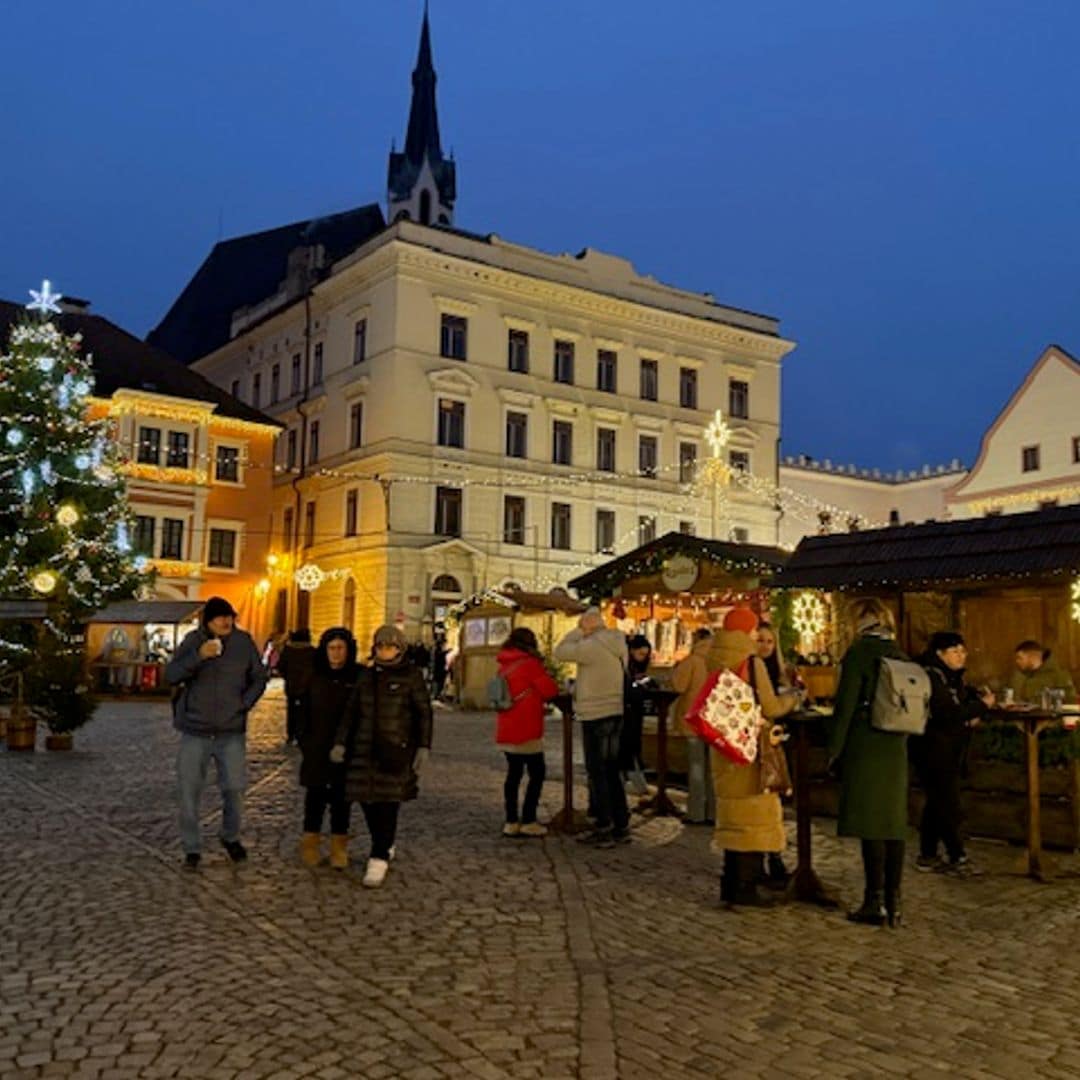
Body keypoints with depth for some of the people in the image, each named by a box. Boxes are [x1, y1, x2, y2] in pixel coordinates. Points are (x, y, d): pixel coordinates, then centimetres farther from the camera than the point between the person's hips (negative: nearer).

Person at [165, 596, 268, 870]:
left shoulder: (244, 642, -1)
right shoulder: (193, 641, -5)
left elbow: (259, 678, 9)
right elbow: (170, 675, -12)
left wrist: (244, 705, -3)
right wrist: (198, 656, -25)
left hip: (231, 733, 1)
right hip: (195, 731, -1)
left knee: (234, 789, 4)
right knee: (189, 792, 2)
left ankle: (231, 837, 29)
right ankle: (192, 849, 17)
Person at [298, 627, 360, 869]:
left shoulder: (358, 677, -3)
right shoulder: (315, 676, 5)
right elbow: (304, 711, 9)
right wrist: (303, 739, 2)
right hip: (316, 750, 2)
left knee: (341, 799, 6)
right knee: (315, 797, 6)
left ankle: (339, 848, 15)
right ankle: (310, 844, 18)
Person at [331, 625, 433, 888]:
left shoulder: (411, 675, -1)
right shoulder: (366, 675, 12)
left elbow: (424, 713, -1)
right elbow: (351, 711, 13)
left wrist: (423, 747, -7)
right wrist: (340, 743, 5)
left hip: (397, 750, -4)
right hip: (366, 748, 4)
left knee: (388, 802, -7)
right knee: (367, 799, 6)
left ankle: (379, 859, -1)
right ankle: (386, 846, 27)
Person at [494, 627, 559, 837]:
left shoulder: (505, 666, 13)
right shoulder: (529, 663, -12)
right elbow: (550, 690, -13)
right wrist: (545, 675, 6)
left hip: (506, 731, 8)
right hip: (526, 730, -8)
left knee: (514, 773, 11)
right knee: (537, 774, 1)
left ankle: (511, 822, 11)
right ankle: (528, 821, -1)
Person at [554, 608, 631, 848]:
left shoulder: (591, 646, -18)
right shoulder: (619, 645, 7)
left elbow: (560, 652, -9)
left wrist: (578, 630, -3)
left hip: (595, 716, -8)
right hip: (616, 713, 8)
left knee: (597, 773, 0)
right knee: (612, 771, 16)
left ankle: (604, 829, 4)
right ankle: (621, 826, 21)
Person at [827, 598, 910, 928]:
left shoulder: (858, 652, -9)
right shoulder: (900, 655, 10)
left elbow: (845, 705, -12)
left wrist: (833, 748, -5)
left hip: (864, 749, -6)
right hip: (896, 750, 6)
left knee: (870, 827, -2)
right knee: (893, 823, 10)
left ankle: (874, 903, 2)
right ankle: (893, 903, 15)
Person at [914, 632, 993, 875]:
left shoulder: (953, 676, 12)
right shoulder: (930, 676, -18)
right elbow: (948, 713, -25)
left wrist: (976, 713, -3)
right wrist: (982, 706, -15)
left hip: (951, 750, 9)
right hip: (934, 751, -9)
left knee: (937, 802, 13)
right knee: (948, 804, -5)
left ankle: (927, 855, 20)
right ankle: (958, 858, 3)